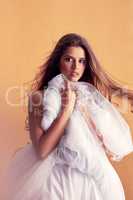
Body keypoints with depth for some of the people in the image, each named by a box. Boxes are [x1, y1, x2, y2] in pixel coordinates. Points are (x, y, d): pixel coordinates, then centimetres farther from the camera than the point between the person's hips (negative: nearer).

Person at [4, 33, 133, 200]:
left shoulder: (91, 95, 2)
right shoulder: (39, 97, -7)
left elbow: (111, 150, -3)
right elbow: (41, 150, -17)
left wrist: (83, 111, -12)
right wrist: (67, 109, -18)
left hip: (93, 179, 3)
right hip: (55, 178, -3)